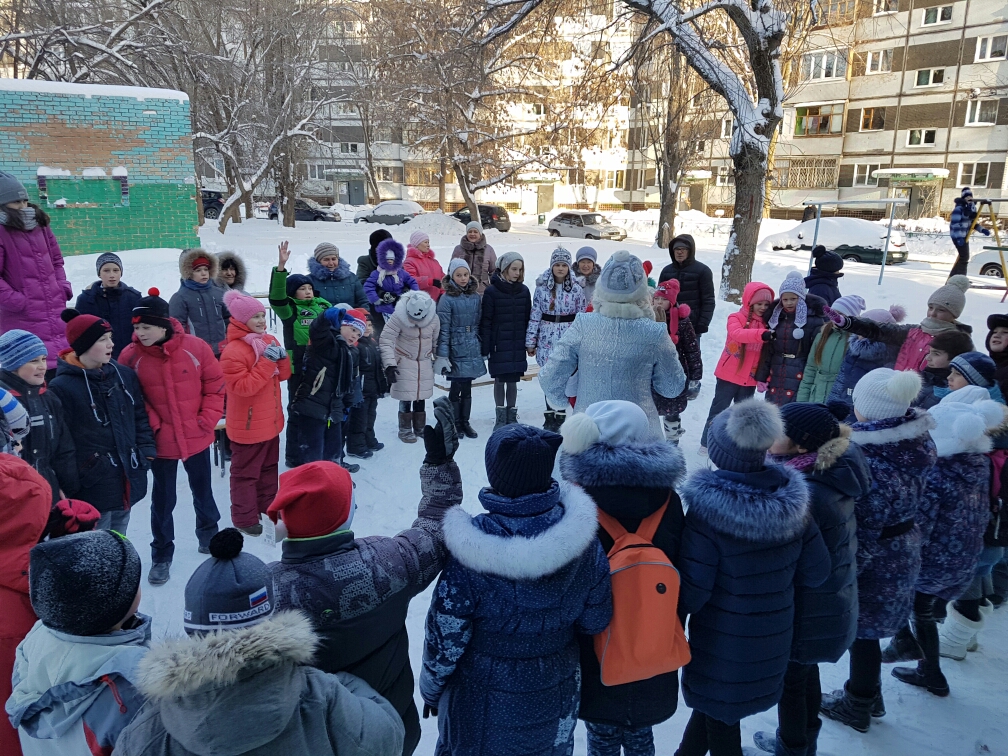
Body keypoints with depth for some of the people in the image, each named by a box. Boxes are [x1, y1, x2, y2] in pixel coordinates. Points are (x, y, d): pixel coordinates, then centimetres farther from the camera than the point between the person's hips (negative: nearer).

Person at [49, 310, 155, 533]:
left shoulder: (125, 375, 7)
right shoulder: (61, 387, -13)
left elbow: (140, 417, 14)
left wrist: (146, 454, 4)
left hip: (128, 481, 6)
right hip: (93, 488, -6)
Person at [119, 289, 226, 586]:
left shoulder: (195, 347, -13)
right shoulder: (131, 356, -11)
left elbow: (215, 384, -3)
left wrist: (208, 418, -9)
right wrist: (151, 425, -13)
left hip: (197, 438, 1)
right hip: (161, 442, 0)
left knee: (203, 492, 20)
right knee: (162, 500, 11)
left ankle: (208, 536, 44)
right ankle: (161, 555, 28)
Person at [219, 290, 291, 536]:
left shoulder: (269, 341, 5)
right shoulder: (233, 351, -20)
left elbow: (283, 375, 9)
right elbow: (243, 386, -27)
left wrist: (281, 358, -12)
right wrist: (266, 361, -28)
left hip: (270, 420, 8)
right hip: (248, 424, -8)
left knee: (269, 466, 22)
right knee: (246, 472, 5)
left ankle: (268, 504, 39)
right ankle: (244, 518, 17)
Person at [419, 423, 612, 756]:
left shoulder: (471, 554, -30)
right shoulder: (583, 540, -20)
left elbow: (445, 640, -17)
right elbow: (596, 621, -7)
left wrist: (430, 689, 2)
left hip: (486, 711, -2)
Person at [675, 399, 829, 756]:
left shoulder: (709, 507, -27)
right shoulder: (793, 501, -11)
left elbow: (693, 589, -23)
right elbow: (816, 571, -1)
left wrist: (674, 616, -4)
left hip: (723, 642, -5)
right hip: (773, 636, 5)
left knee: (720, 716, 18)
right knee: (713, 701, 26)